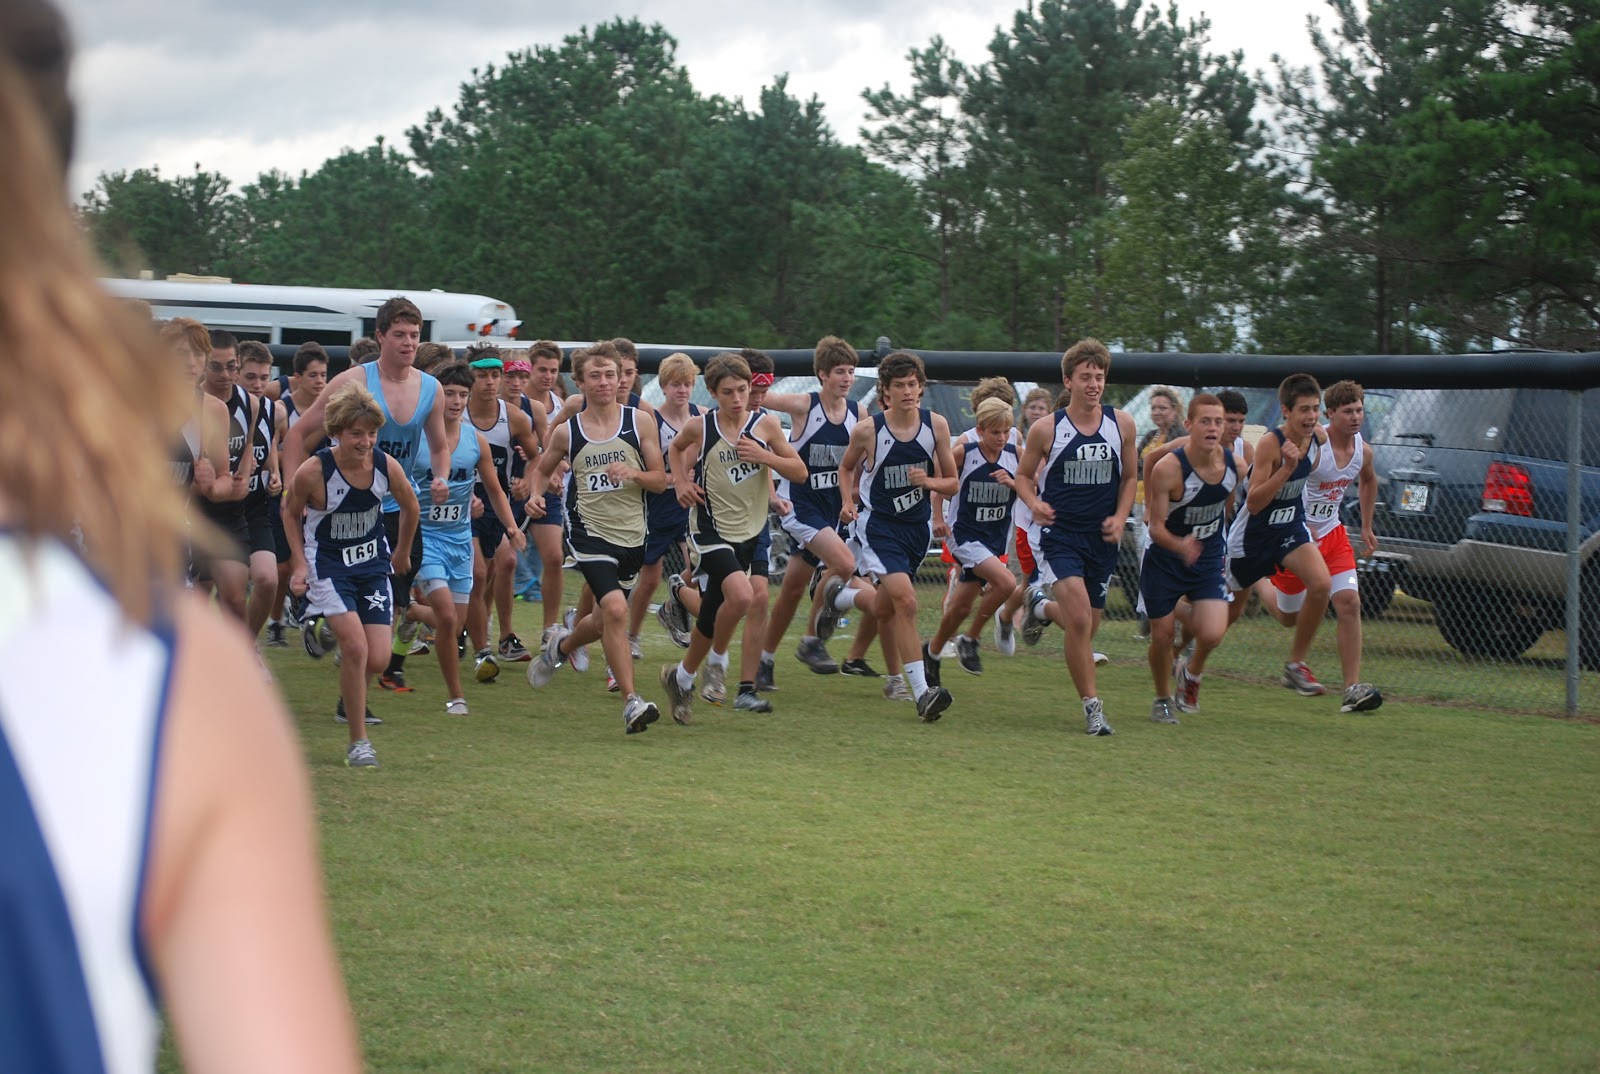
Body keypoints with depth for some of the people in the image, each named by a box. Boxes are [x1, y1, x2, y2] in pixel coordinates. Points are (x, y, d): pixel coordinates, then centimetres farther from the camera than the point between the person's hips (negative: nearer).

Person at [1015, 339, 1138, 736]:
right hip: (1060, 534, -4)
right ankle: (1092, 706, -9)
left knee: (1086, 625, 12)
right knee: (1080, 619, -20)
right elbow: (1023, 474, 7)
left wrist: (1120, 517, 0)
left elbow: (1130, 477, 15)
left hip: (1102, 539, 4)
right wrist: (1034, 503, -14)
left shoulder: (1122, 424, 2)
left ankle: (1042, 606, 46)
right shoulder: (1046, 429, -6)